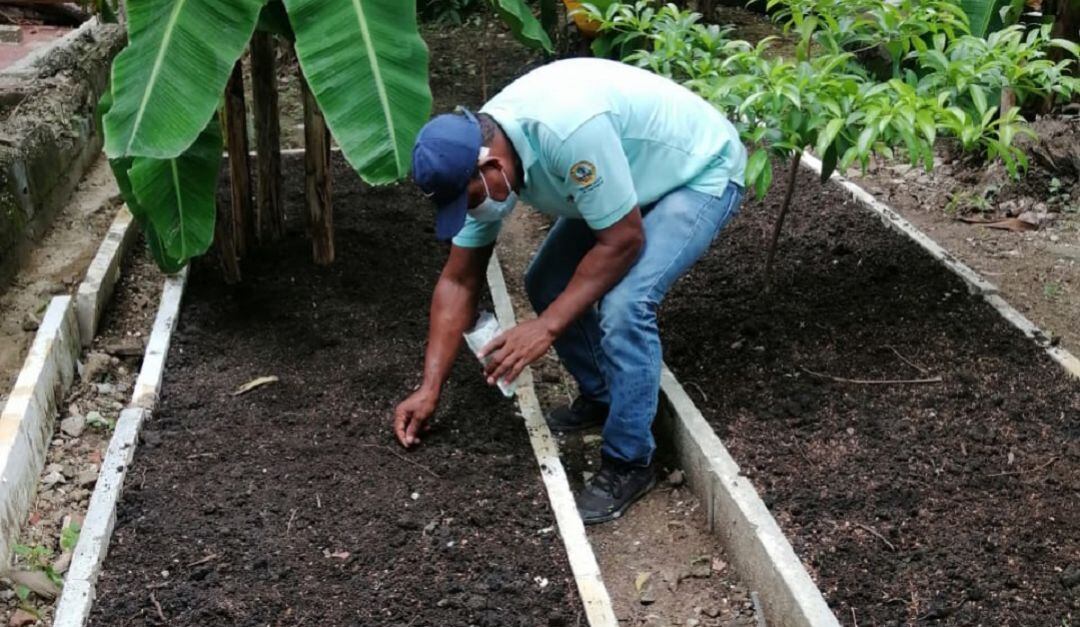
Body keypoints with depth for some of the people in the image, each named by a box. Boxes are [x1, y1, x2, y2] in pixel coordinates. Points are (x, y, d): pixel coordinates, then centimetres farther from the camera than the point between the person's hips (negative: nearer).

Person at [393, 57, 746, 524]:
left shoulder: (568, 132, -39)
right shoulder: (473, 153, -12)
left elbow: (623, 242, -30)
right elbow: (459, 280, -6)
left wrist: (547, 326, -26)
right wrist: (429, 388, -7)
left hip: (702, 171, -8)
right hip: (627, 174, 8)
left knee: (624, 305, -24)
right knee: (545, 283, 4)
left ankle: (629, 464, -7)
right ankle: (599, 397, 25)